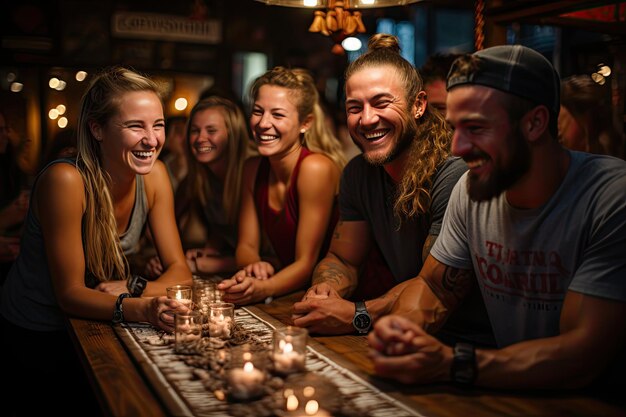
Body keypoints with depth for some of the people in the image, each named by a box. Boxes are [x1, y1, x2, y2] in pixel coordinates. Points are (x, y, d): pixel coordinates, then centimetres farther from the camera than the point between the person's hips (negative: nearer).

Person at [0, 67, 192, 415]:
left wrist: (138, 291, -29)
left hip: (94, 325, 4)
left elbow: (179, 270, -9)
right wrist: (139, 308, -41)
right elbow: (70, 292, -24)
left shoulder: (153, 175, -11)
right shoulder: (65, 180, -27)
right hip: (35, 337, -4)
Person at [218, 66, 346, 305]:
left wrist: (261, 290, -35)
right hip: (288, 292, 5)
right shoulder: (253, 168, 2)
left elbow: (306, 263, -18)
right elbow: (247, 245, 4)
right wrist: (254, 267, -20)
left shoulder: (316, 168, -18)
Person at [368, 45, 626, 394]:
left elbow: (586, 356, -23)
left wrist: (451, 365, -31)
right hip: (511, 395, 5)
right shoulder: (471, 189, -2)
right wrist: (402, 325, -15)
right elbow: (434, 286, 6)